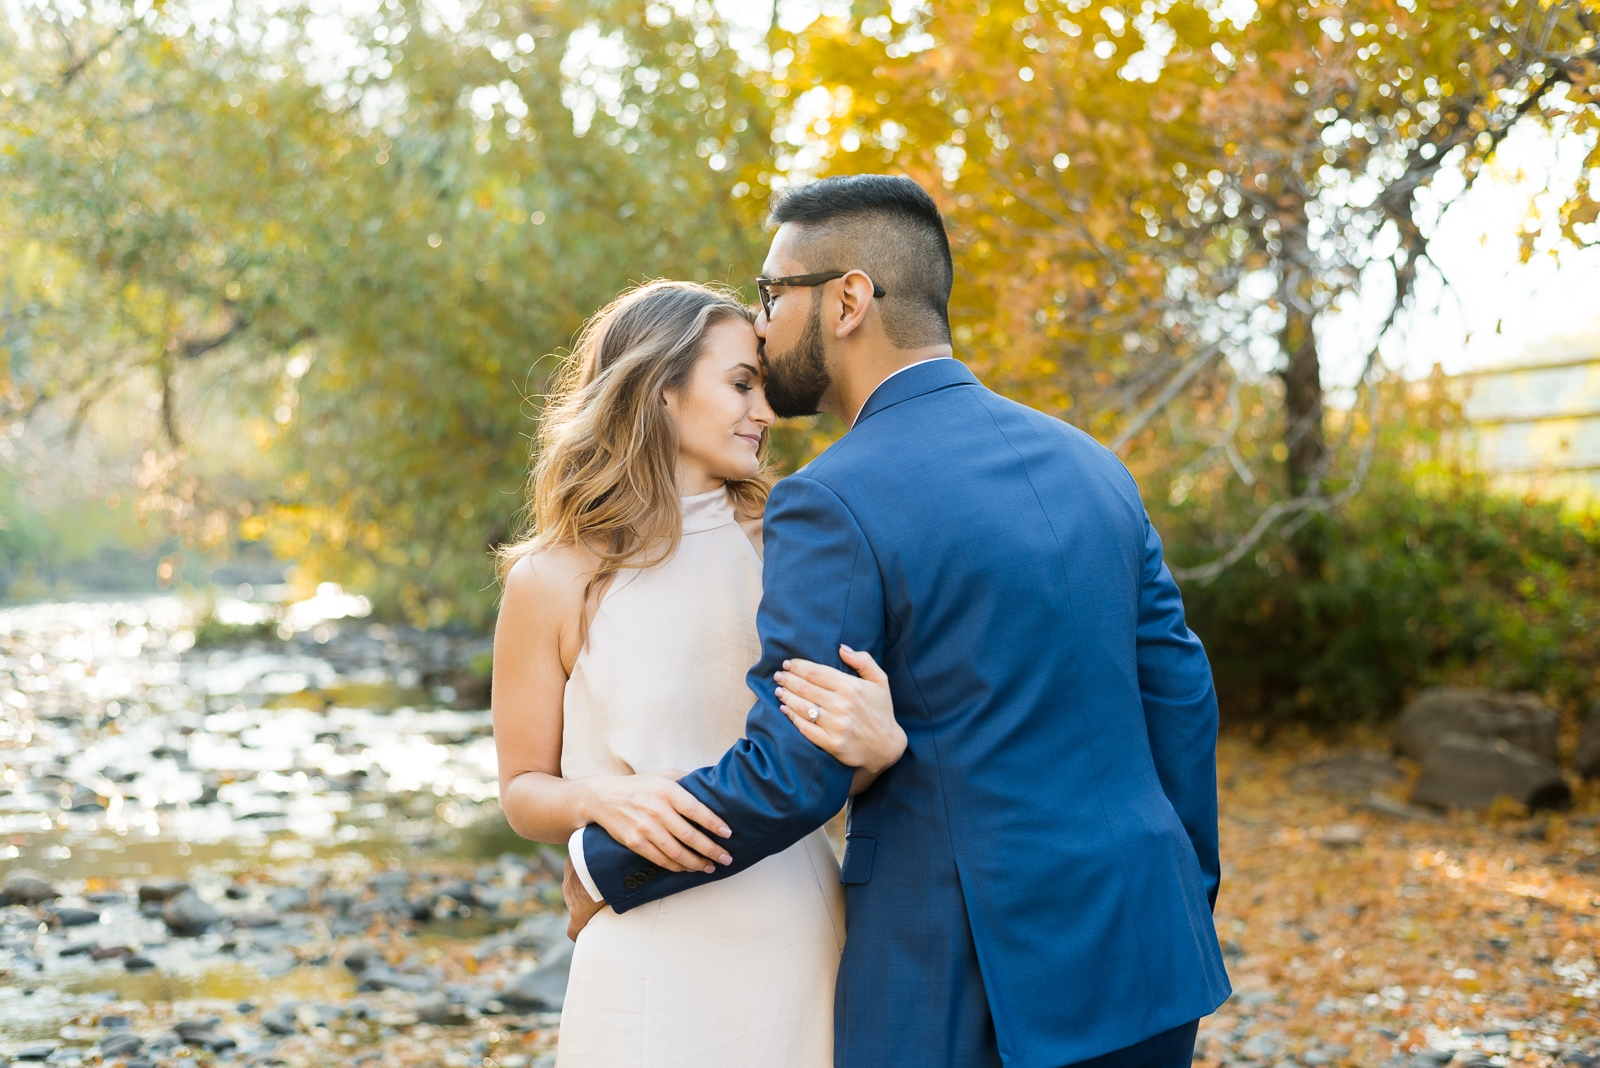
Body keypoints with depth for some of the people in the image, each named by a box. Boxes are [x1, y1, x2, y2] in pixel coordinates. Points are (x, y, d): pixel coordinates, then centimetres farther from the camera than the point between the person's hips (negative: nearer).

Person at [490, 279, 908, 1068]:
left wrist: (884, 746, -20)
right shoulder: (553, 581, -4)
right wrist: (601, 797, -18)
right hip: (657, 960, -2)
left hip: (802, 940, 3)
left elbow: (834, 768, 4)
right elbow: (523, 790, 4)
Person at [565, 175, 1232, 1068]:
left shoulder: (835, 505, -14)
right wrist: (1188, 914, 19)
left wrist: (606, 866, -1)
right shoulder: (1086, 463, 7)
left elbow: (785, 779, -16)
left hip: (969, 994, -6)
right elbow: (1180, 694, 10)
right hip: (1142, 961, 6)